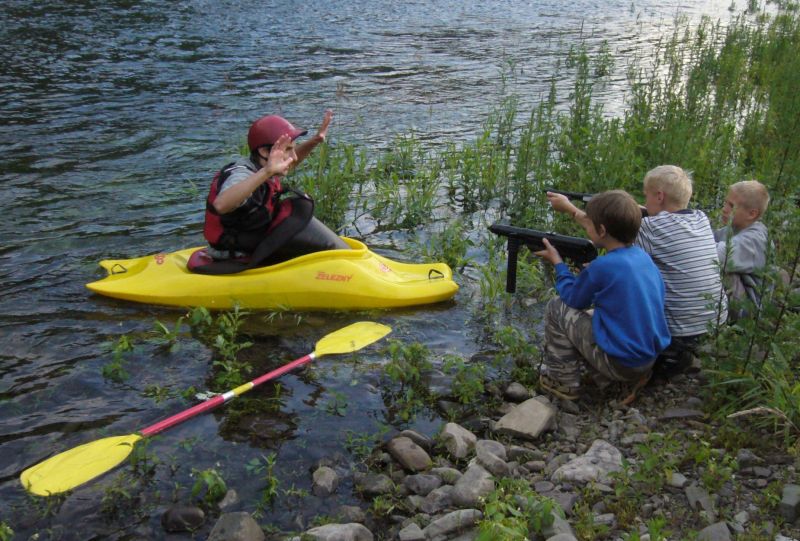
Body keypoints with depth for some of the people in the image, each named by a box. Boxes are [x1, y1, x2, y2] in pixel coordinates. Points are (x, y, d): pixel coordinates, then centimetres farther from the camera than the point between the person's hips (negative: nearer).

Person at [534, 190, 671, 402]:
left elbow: (573, 298, -3)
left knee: (556, 308, 3)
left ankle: (563, 381, 11)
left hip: (621, 365, -8)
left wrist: (557, 262, 9)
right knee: (592, 311, 29)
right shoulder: (642, 255, 1)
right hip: (651, 357, 8)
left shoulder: (602, 266, -19)